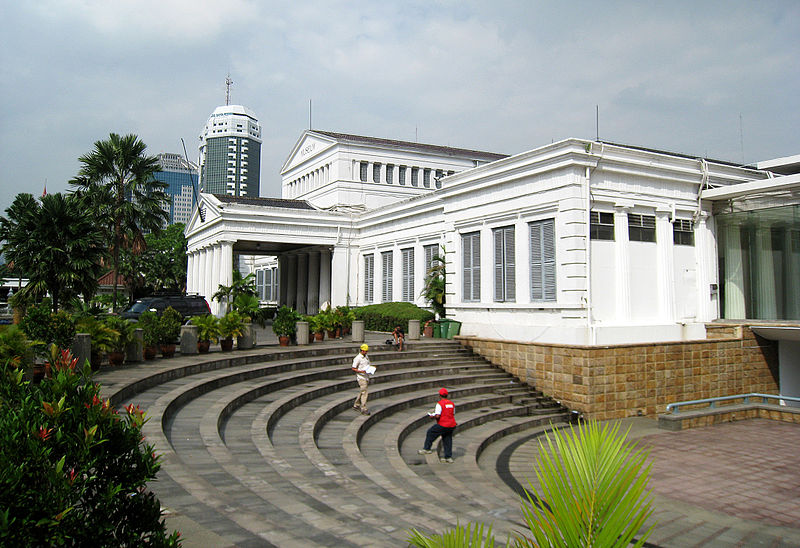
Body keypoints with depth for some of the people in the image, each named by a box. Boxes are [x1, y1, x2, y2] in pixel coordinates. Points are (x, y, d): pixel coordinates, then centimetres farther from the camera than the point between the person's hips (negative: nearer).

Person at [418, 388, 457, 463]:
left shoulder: (440, 404, -13)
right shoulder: (452, 403, 9)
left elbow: (437, 416, -21)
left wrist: (432, 416, 1)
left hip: (443, 425, -6)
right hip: (452, 425, 6)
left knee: (430, 433, 12)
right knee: (447, 440, 14)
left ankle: (427, 449, 18)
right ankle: (448, 457, 15)